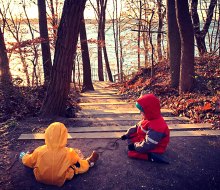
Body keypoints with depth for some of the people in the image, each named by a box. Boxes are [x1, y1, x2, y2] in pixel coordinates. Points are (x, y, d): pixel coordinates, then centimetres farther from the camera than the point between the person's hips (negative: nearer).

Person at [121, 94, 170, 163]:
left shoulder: (156, 128, -34)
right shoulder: (148, 118, -3)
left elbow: (147, 145, -32)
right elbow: (137, 127, 11)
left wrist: (135, 146, -21)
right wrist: (127, 134, 4)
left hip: (153, 149, -10)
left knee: (131, 152, -19)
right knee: (130, 137, 13)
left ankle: (151, 156, -17)